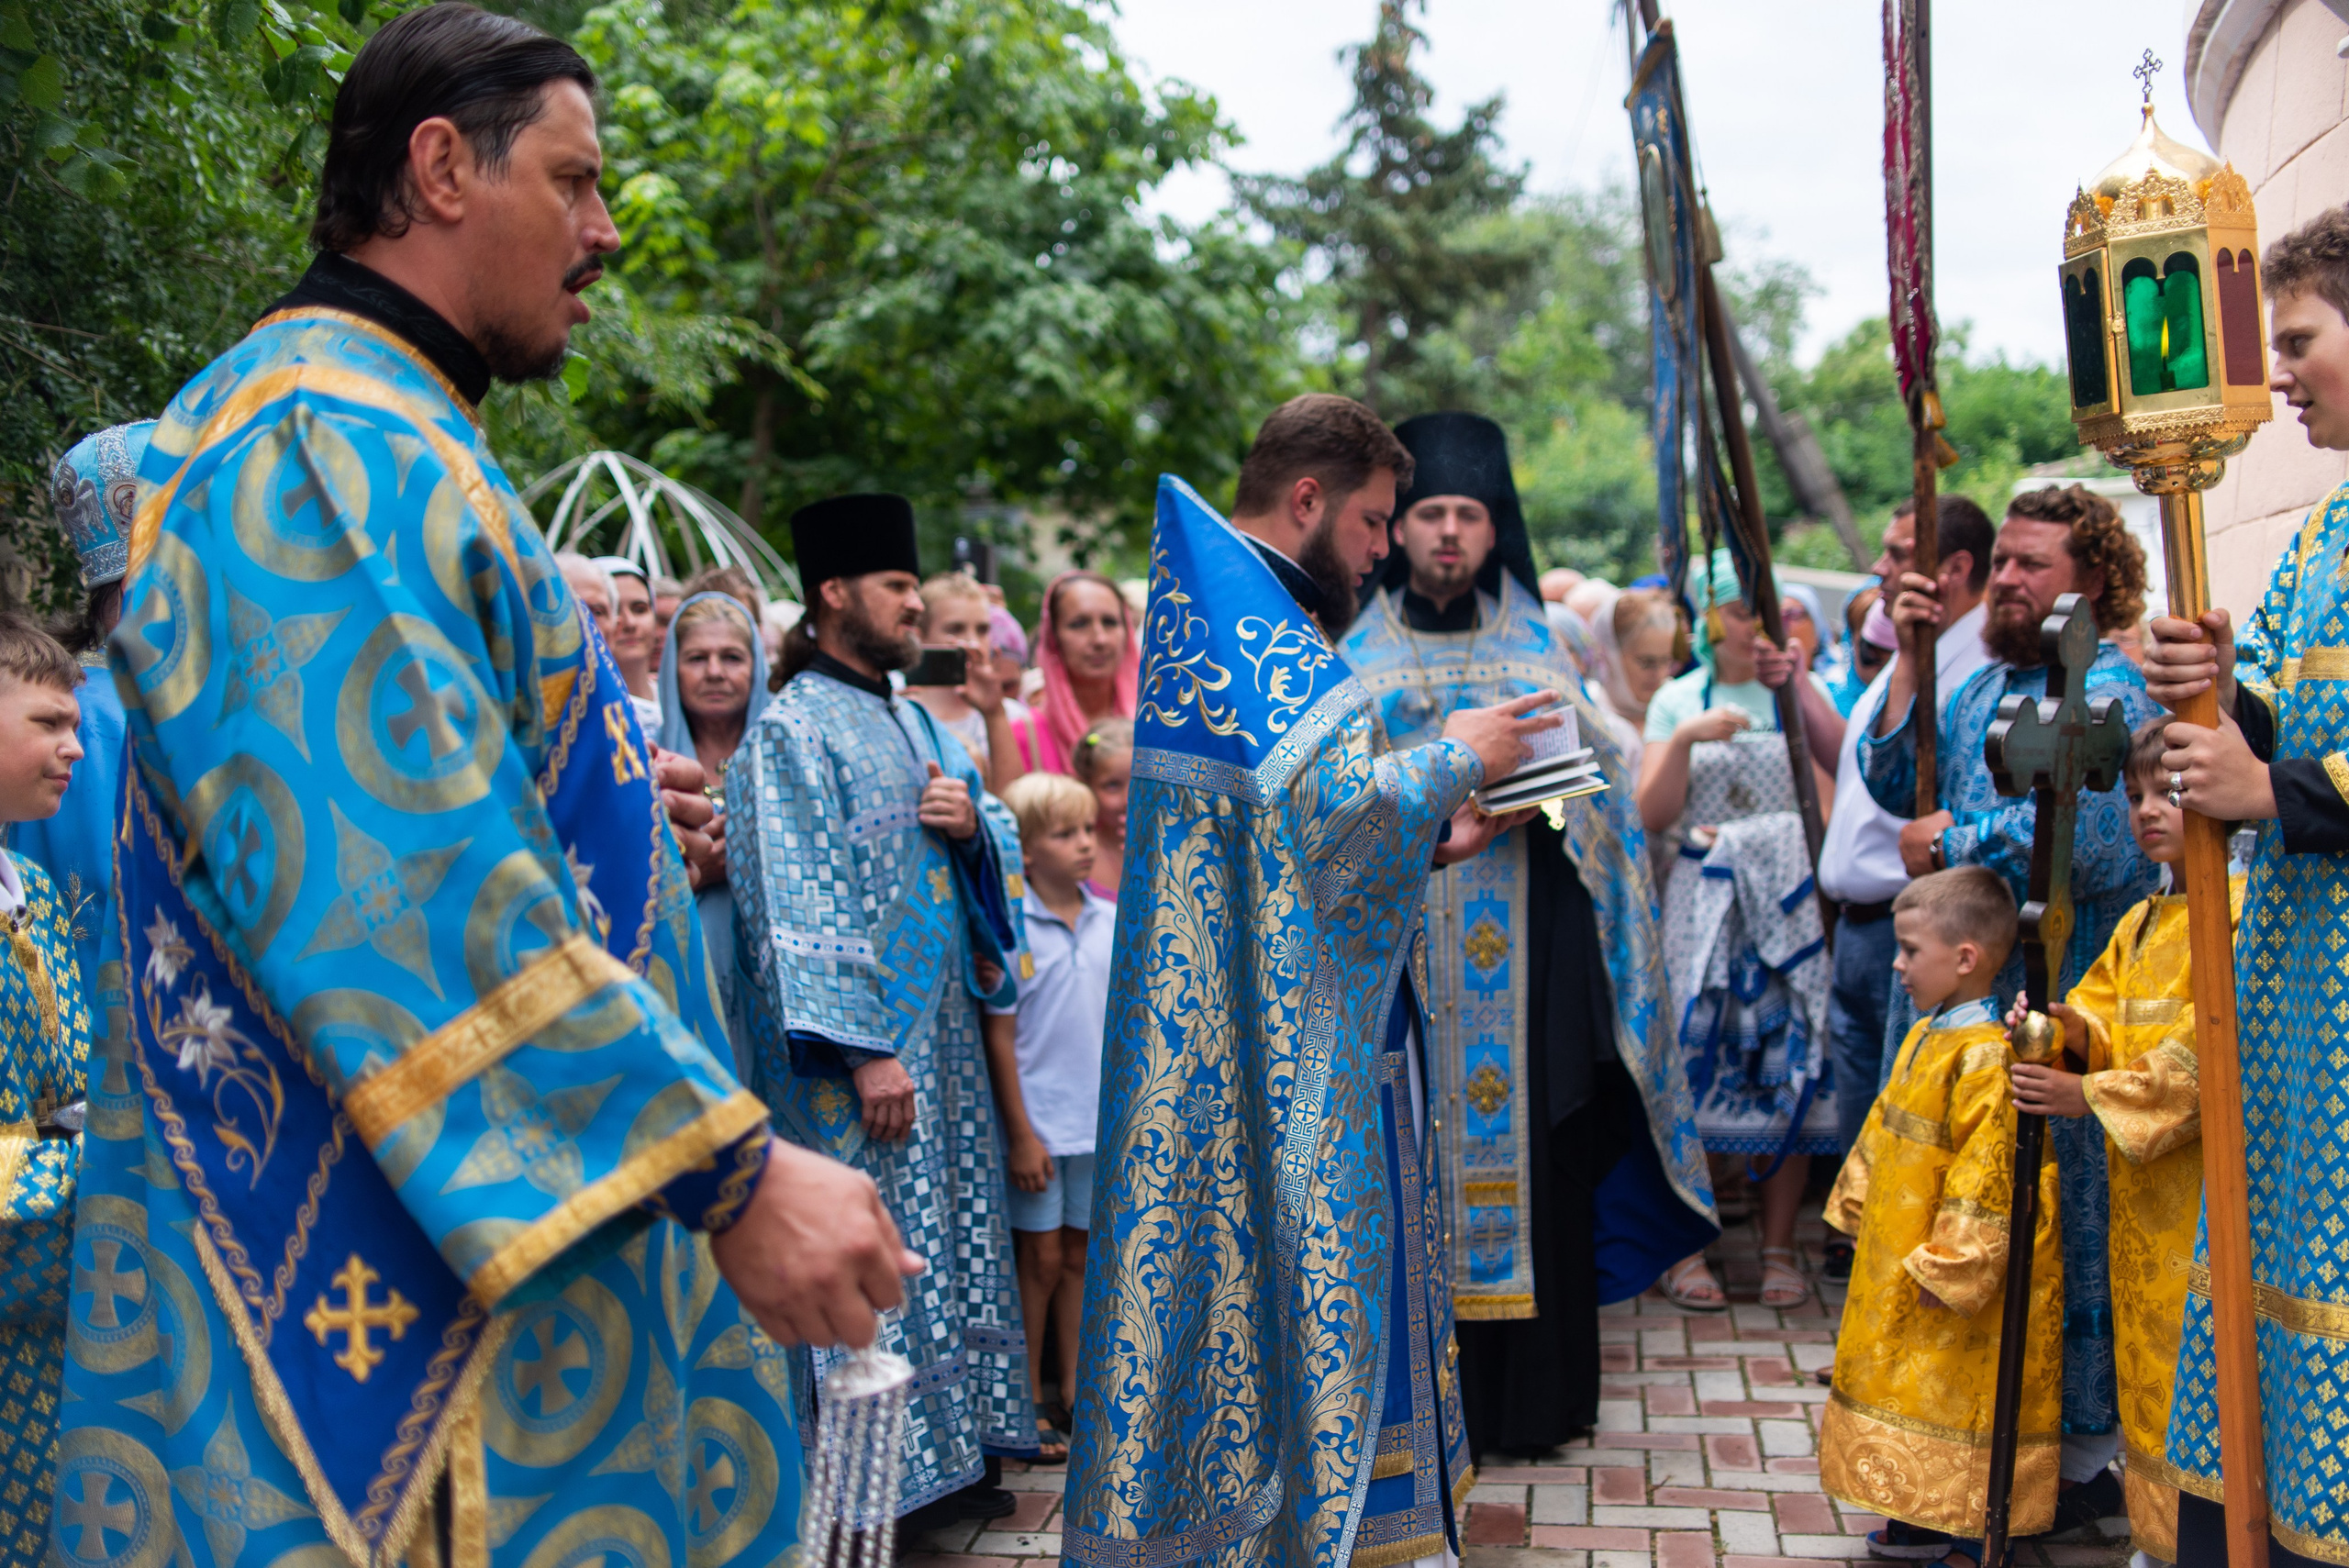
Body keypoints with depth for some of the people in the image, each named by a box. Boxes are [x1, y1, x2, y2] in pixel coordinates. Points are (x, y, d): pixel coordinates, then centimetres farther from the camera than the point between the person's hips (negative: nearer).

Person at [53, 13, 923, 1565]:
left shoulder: (378, 446, 19)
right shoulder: (321, 448, -17)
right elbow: (406, 888, -27)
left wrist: (609, 806, 17)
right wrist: (733, 1168, -27)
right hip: (388, 1264, -11)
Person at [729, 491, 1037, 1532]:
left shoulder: (912, 723, 16)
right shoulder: (793, 730, -9)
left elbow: (1006, 832, 21)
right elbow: (801, 902, -17)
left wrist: (973, 822, -4)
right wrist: (863, 1049, -23)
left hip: (940, 1026, 8)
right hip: (864, 1037, -8)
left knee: (951, 1235, 11)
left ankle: (948, 1453, 21)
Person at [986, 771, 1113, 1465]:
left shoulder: (1112, 921, 4)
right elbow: (1000, 1036, -9)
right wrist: (1022, 1132, -11)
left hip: (1102, 1117, 4)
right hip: (1040, 1120, -4)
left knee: (1081, 1254, 12)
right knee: (1041, 1257, 4)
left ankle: (1076, 1392, 23)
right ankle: (1028, 1403, 16)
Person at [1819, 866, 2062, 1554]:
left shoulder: (1985, 1055, -23)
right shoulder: (1925, 1037, 9)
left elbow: (1988, 1173, -26)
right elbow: (1884, 1132, 19)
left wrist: (1946, 1268, -23)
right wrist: (1860, 1210, 20)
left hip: (1958, 1281, -10)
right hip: (1896, 1265, 10)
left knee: (1960, 1396, 0)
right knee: (1912, 1391, 19)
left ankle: (1971, 1545, 13)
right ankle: (1927, 1520, 32)